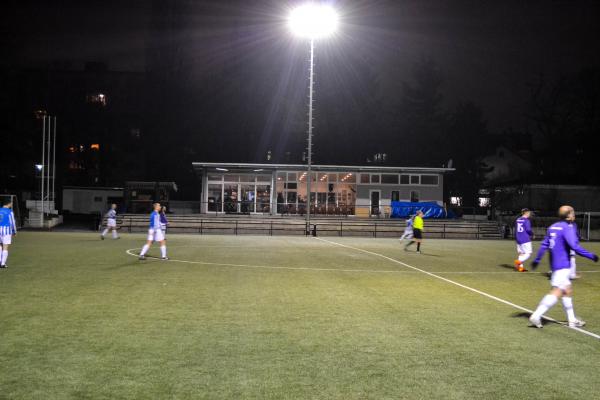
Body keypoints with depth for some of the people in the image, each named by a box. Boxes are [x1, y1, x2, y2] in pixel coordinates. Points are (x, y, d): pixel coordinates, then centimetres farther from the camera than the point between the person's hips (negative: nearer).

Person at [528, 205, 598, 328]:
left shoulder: (553, 227, 11)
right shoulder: (567, 228, -13)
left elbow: (544, 245, 14)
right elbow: (574, 246, -21)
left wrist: (537, 260, 20)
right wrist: (591, 256, -14)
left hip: (555, 264, 9)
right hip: (563, 265, -9)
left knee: (567, 291, 17)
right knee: (557, 292, -11)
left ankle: (572, 320, 23)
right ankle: (536, 316, -17)